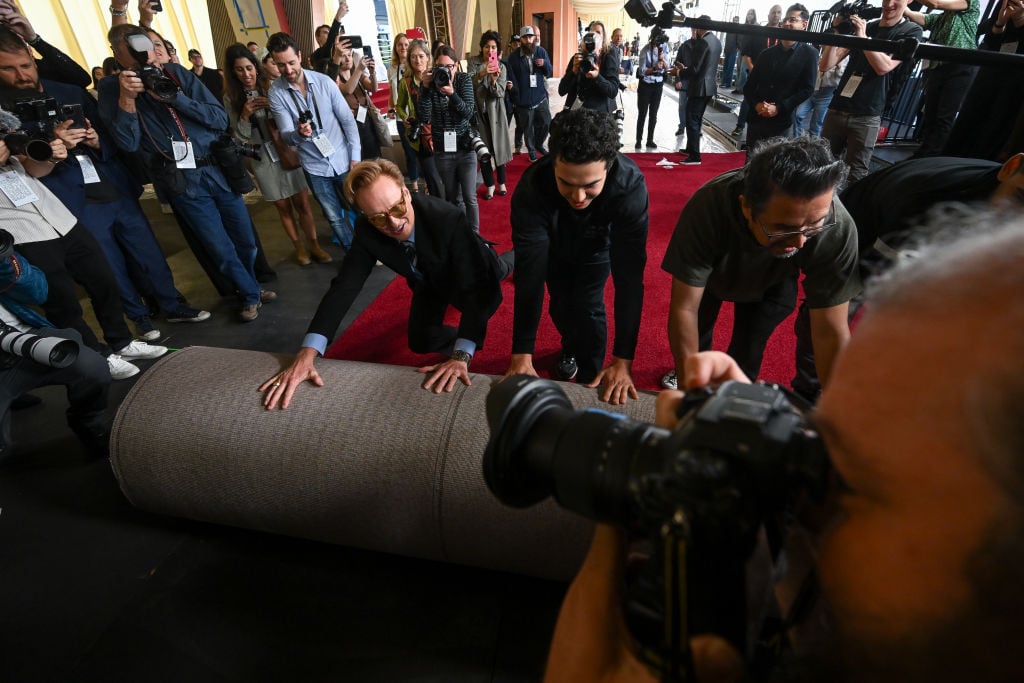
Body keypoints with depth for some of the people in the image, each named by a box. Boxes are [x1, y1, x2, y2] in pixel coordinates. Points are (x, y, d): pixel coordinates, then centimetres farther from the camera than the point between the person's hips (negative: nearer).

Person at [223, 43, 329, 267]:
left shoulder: (271, 87, -1)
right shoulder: (231, 99, 1)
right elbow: (240, 137, 0)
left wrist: (274, 107, -19)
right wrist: (244, 116, -17)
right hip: (262, 159, 1)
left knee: (302, 203, 2)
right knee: (283, 207, 10)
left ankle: (314, 245, 15)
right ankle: (299, 246, 23)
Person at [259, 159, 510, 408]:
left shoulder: (448, 217, -44)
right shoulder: (367, 231, -31)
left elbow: (474, 287, -48)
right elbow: (344, 286, -31)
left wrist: (462, 356, -58)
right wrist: (307, 354, -43)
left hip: (472, 275, -2)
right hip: (430, 282, 2)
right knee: (420, 341, 1)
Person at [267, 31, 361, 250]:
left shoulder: (324, 81, -5)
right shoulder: (276, 92, -7)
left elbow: (348, 120, -1)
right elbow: (286, 135, -11)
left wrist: (355, 156, -5)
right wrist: (298, 133, -34)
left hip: (343, 160, 0)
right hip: (315, 167, 0)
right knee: (335, 218, 9)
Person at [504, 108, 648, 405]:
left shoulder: (630, 185, -41)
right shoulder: (532, 186, -41)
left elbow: (629, 274, -41)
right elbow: (529, 271, -41)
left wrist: (623, 360, -43)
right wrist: (522, 355, -42)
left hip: (597, 247, 0)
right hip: (553, 246, 1)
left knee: (588, 309, -11)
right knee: (561, 306, 10)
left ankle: (591, 379, 16)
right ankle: (570, 347, 46)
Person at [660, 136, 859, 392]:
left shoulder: (837, 229, -39)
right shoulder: (708, 208, -43)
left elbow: (831, 333, -31)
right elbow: (684, 308, -36)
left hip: (773, 282, 0)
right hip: (712, 271, 0)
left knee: (747, 352, -10)